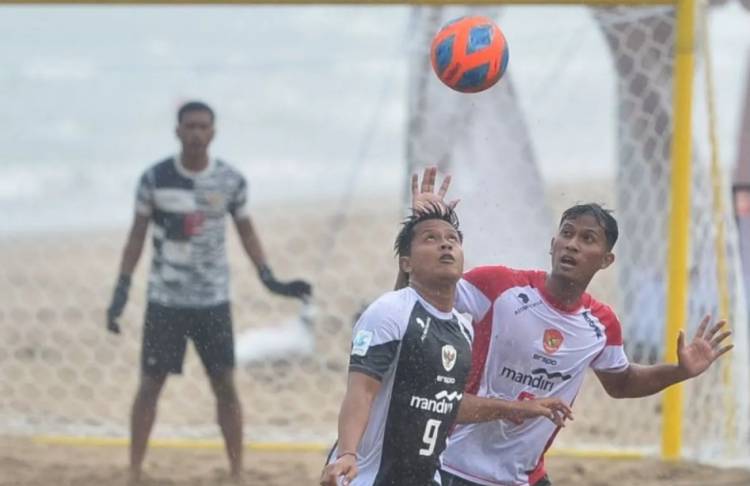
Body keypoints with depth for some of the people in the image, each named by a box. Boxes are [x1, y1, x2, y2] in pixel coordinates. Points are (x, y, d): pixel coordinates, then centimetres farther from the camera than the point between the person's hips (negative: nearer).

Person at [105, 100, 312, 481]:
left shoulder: (231, 181, -3)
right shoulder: (155, 178, -6)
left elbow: (246, 232, 9)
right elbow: (137, 235, 2)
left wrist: (269, 279, -2)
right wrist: (121, 291, -3)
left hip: (213, 301, 1)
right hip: (164, 301, -1)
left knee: (225, 386, 1)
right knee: (150, 384, 1)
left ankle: (237, 472, 10)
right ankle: (134, 474, 8)